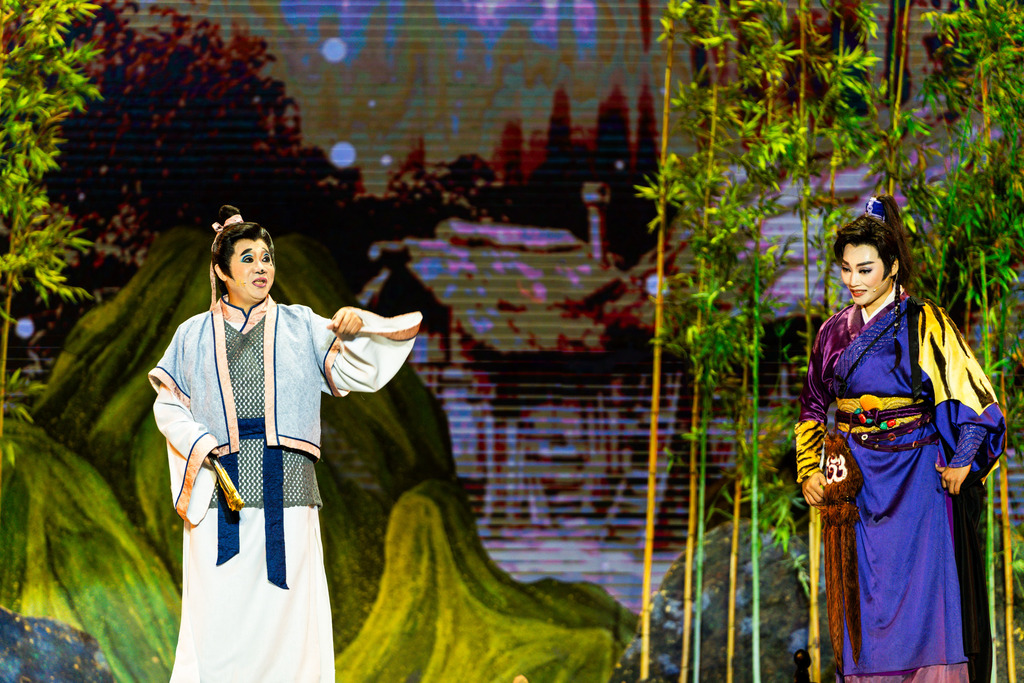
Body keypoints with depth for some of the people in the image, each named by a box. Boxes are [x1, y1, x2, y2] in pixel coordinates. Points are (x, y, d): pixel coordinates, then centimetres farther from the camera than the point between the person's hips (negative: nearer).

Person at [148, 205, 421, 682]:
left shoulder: (299, 327, 12)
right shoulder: (194, 335, 13)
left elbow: (359, 374, 5)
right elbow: (169, 406, 12)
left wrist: (356, 330, -15)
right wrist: (202, 447, -6)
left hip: (287, 490, 0)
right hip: (220, 483, 0)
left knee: (285, 609, -4)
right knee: (217, 616, -6)